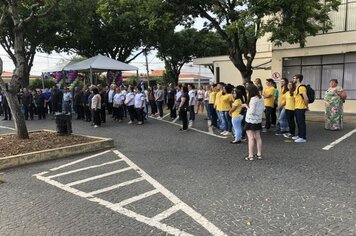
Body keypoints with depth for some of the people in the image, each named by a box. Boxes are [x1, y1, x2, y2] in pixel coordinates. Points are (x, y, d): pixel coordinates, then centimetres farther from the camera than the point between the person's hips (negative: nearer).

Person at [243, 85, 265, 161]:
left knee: (251, 138, -4)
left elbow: (251, 111, -20)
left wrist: (246, 106, -7)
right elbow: (263, 109, 13)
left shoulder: (253, 99, -18)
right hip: (258, 120, 8)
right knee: (258, 137, 14)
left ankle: (251, 156, -2)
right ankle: (259, 154, 21)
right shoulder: (261, 98, 5)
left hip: (251, 121, -8)